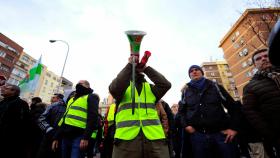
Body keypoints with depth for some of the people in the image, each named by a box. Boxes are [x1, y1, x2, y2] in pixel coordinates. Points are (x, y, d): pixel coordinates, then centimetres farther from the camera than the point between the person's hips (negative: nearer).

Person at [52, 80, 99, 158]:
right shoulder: (72, 99, 24)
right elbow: (64, 118, 23)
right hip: (66, 136, 7)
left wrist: (86, 137, -20)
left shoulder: (91, 97, 1)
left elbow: (92, 117, -12)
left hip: (79, 137, -7)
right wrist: (56, 137, 17)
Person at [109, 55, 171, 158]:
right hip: (126, 138, -1)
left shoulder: (151, 88, 16)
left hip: (154, 138, 2)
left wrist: (145, 68, 0)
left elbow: (166, 84, -1)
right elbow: (114, 88, -12)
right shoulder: (123, 86, 10)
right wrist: (130, 65, -7)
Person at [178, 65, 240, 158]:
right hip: (197, 134, 1)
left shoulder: (215, 86, 11)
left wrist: (233, 127, -2)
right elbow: (181, 110, 13)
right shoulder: (186, 91, 13)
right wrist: (186, 125, -3)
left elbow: (232, 106, 9)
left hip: (221, 132, 0)